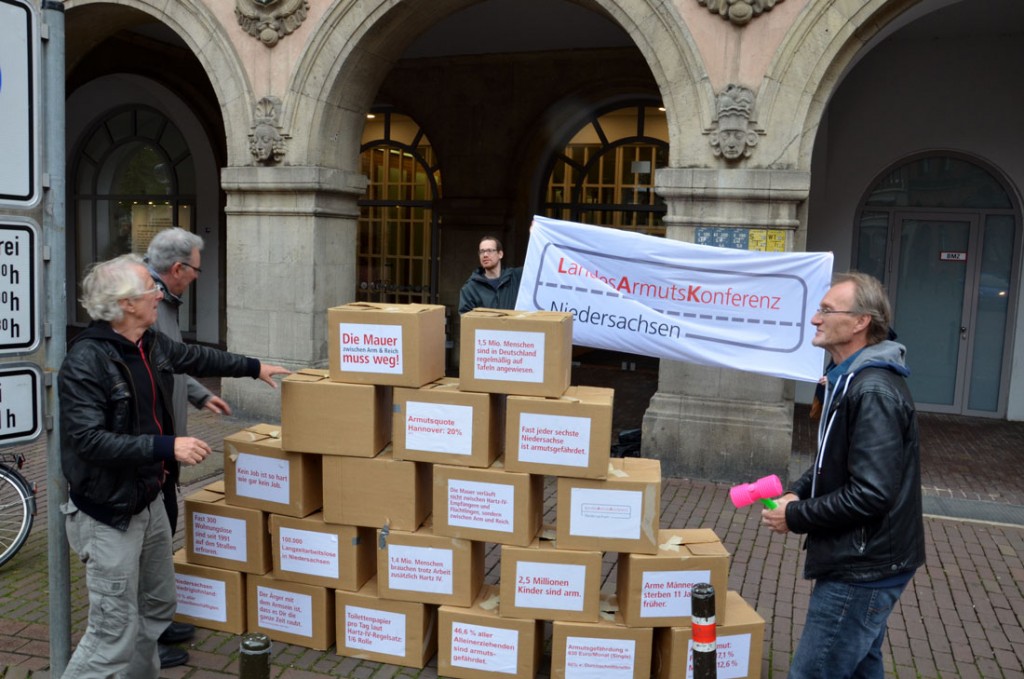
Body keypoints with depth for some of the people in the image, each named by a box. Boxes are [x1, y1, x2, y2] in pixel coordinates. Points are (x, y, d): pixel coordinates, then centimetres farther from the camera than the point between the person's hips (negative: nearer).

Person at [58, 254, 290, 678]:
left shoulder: (150, 343, 2)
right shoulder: (85, 362, -23)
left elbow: (195, 357, 21)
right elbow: (90, 440, -28)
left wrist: (253, 367, 29)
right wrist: (167, 447, -32)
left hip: (149, 501, 9)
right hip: (108, 514, -8)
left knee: (158, 607, 21)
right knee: (115, 632, -2)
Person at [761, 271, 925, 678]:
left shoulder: (873, 392, -23)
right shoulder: (851, 379, 11)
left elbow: (870, 495, -28)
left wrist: (795, 517, -17)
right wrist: (797, 493, 3)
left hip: (863, 569, -10)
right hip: (863, 561, 10)